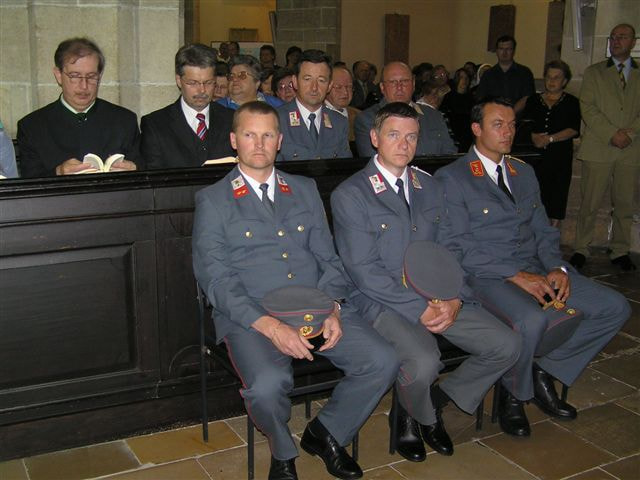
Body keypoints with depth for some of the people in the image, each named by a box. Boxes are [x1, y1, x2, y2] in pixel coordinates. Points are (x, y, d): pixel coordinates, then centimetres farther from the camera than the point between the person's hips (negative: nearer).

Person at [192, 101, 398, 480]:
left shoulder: (305, 190, 18)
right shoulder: (213, 200, 5)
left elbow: (328, 258, 14)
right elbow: (216, 279, -5)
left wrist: (332, 309, -7)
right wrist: (269, 325, -19)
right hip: (251, 316, -4)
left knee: (384, 361, -16)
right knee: (267, 385, -32)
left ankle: (325, 433, 10)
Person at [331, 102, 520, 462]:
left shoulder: (430, 187, 14)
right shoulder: (350, 195, -6)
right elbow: (365, 271, -12)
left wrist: (455, 300, -8)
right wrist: (420, 308, -18)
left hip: (440, 299, 6)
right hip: (381, 302, -6)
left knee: (507, 345, -9)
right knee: (423, 362, -31)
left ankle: (437, 402, 13)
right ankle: (413, 415, 6)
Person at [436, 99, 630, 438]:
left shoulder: (524, 173, 20)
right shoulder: (451, 178, -3)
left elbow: (544, 231, 18)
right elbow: (458, 247, -12)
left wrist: (557, 268, -3)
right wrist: (515, 275, -19)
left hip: (537, 271, 7)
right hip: (487, 277, -7)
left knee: (615, 307, -8)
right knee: (532, 320, -36)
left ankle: (544, 371, 8)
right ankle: (513, 393, -4)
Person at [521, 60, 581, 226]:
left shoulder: (571, 102, 5)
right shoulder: (533, 100, 13)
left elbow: (574, 130, -5)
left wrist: (550, 138, -15)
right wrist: (533, 136, -14)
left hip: (560, 155, -1)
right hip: (535, 154, 1)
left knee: (557, 191, -1)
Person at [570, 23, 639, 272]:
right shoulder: (594, 72, 10)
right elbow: (588, 108, -1)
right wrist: (612, 133, -11)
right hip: (598, 148, -1)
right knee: (589, 203, -2)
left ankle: (620, 251, 17)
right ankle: (581, 249, 7)